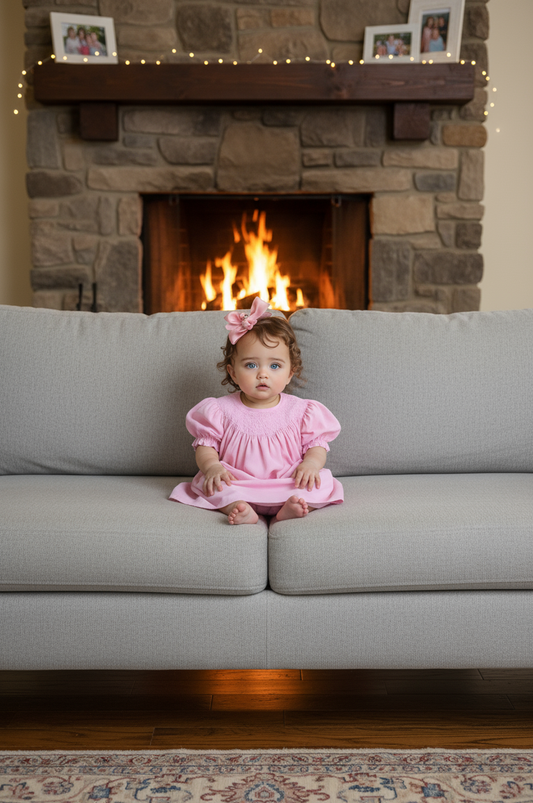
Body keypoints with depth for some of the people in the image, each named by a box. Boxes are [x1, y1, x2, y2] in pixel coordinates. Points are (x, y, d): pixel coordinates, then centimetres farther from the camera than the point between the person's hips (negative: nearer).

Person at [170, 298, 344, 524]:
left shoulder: (300, 411, 4)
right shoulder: (222, 411, 3)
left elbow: (316, 444, 5)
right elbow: (205, 445, 4)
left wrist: (311, 463, -18)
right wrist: (212, 466, -19)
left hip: (288, 485, 1)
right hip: (237, 485, 0)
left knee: (323, 481, -22)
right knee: (209, 481, -26)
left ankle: (290, 507, -43)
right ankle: (238, 507, -45)